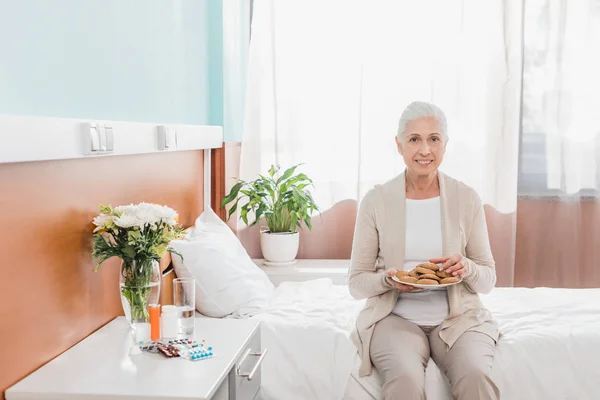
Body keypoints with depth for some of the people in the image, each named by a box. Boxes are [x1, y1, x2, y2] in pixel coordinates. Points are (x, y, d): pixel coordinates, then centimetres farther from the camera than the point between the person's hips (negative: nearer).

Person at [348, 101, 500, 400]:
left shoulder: (467, 200, 5)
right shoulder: (375, 201, 1)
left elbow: (488, 280, 9)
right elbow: (356, 283, 5)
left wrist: (467, 269, -13)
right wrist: (388, 280, -16)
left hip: (456, 319, 1)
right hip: (395, 318, -1)